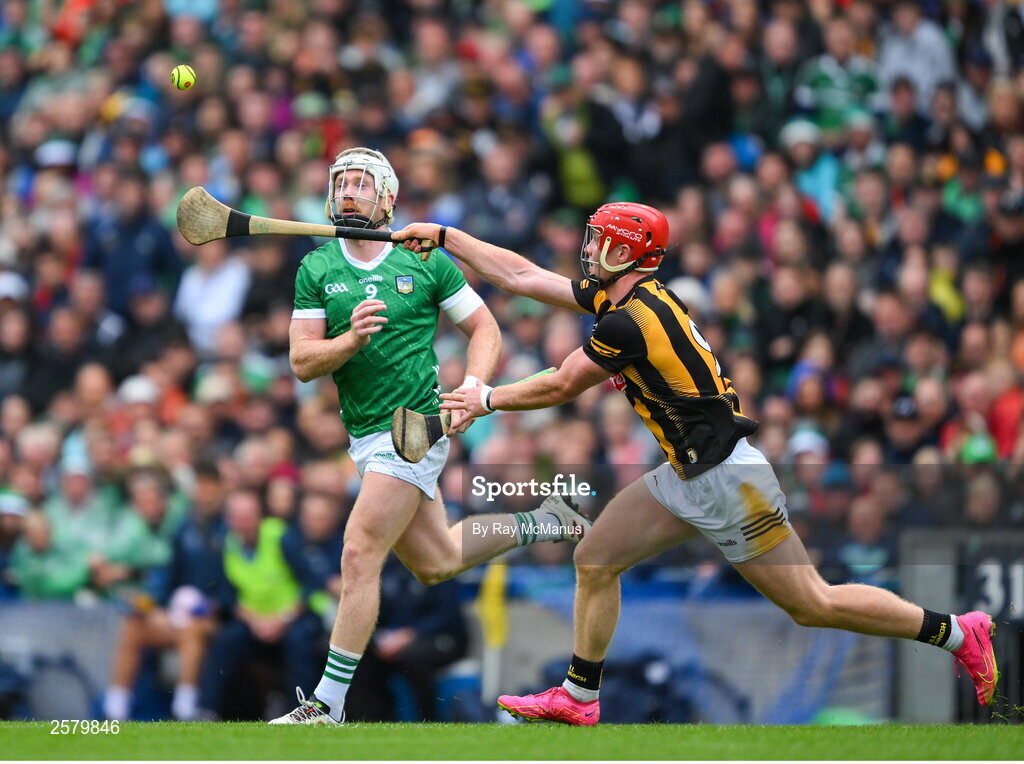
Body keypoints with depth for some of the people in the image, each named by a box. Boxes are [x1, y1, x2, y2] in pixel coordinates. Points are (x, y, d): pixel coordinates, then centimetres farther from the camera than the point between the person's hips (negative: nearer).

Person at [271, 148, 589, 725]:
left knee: (360, 558, -14)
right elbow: (302, 362, -3)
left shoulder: (426, 262, -2)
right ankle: (541, 523, 37)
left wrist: (472, 389, -13)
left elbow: (486, 330, 5)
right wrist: (351, 338, -22)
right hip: (365, 435, 6)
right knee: (435, 564, 15)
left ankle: (328, 704, -10)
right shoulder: (316, 270, 5)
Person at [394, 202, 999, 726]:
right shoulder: (617, 299, 9)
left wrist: (487, 399, 5)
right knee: (595, 560, 9)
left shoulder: (630, 321, -20)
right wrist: (443, 235, 17)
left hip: (725, 477, -10)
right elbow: (520, 276, 16)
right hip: (688, 477, 10)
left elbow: (560, 388, -9)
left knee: (812, 604, -5)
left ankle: (957, 633, 5)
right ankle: (579, 698, 19)